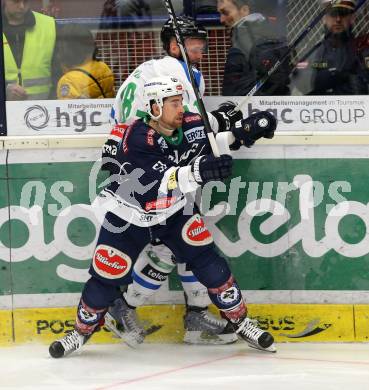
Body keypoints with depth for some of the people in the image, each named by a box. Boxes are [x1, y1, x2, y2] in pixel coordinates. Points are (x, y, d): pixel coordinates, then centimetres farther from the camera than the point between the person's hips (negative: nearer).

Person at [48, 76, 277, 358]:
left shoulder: (191, 125, -15)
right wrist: (196, 173, -59)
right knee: (108, 276, -2)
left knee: (207, 258, -8)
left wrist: (239, 133, -15)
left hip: (172, 211, 4)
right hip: (128, 215, -4)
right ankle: (82, 330, 23)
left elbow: (210, 145, 4)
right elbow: (160, 181, -43)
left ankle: (240, 321, 4)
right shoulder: (137, 139, -31)